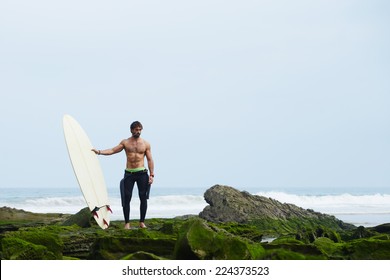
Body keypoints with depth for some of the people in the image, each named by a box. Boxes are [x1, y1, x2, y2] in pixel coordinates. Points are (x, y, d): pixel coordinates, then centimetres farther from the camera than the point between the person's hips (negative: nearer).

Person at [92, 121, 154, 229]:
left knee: (143, 198, -1)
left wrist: (151, 174, -3)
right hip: (129, 173, 0)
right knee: (126, 198, -3)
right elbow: (112, 151, 4)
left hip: (142, 173, 0)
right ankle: (127, 223, 3)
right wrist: (99, 152, -8)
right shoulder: (125, 142, 7)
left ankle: (142, 222, 9)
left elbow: (150, 160, 5)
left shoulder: (146, 144, 6)